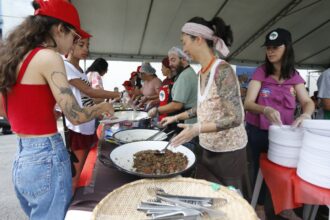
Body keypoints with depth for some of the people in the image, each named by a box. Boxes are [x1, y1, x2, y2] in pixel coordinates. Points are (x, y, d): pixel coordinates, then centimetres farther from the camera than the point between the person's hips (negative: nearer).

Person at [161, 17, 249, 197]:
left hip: (228, 151, -7)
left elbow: (235, 118, -24)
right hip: (207, 147, 7)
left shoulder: (222, 70, -21)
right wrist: (176, 117, 17)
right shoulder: (202, 73, 4)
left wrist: (197, 129, -31)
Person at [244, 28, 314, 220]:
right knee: (260, 168, 12)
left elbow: (308, 102, -4)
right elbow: (248, 103, -17)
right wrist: (265, 109, -38)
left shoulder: (294, 76, 1)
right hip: (259, 131, -3)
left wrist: (306, 114, -27)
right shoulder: (260, 73, -10)